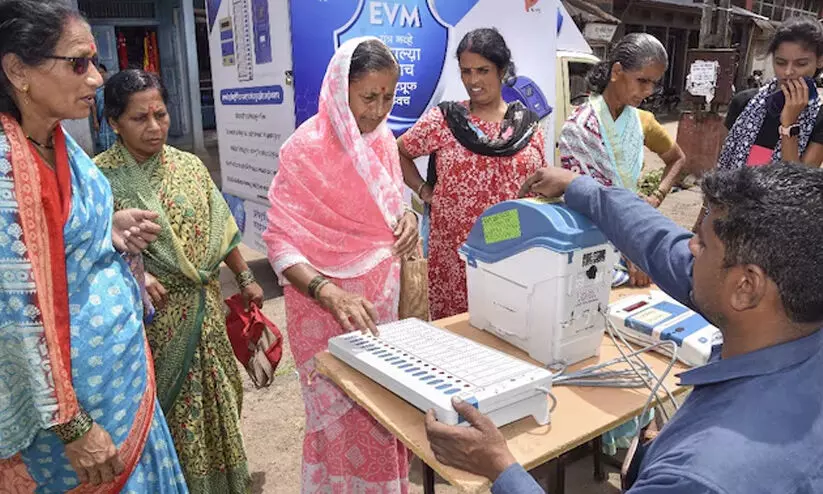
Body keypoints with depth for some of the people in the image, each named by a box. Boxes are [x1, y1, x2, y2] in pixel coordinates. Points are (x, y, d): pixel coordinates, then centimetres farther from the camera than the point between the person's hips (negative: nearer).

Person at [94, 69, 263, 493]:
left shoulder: (188, 165, 3)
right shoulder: (99, 177, -11)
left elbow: (219, 227, 9)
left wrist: (245, 278, 11)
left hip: (201, 309, 4)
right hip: (148, 315, -4)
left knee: (208, 397, 16)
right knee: (160, 406, 10)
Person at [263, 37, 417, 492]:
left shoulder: (382, 138, 3)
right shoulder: (307, 148, -16)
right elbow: (279, 242, -17)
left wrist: (406, 218, -6)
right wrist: (332, 294, -31)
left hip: (381, 298, 6)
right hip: (328, 310, -6)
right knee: (345, 421, 6)